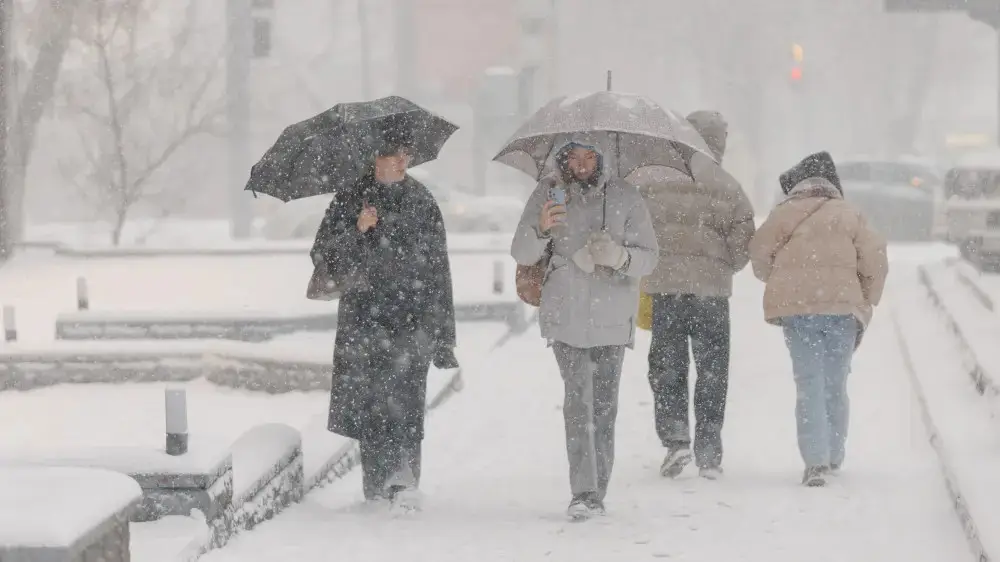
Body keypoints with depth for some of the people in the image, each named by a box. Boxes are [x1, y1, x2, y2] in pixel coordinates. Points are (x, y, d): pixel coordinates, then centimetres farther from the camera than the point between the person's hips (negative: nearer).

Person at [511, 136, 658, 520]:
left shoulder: (625, 198, 0)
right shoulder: (548, 194, 0)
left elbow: (649, 258, 1)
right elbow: (521, 254, 0)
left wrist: (619, 256, -21)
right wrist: (541, 231, -21)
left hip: (611, 318, 1)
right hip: (565, 315, -1)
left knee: (604, 405, 6)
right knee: (578, 400, -13)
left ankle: (597, 493, 15)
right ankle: (583, 492, -16)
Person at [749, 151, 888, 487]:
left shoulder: (786, 213, 5)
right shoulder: (849, 215, 9)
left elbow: (760, 252, 0)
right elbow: (875, 261, 2)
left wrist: (778, 285, 19)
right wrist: (866, 302, 13)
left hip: (797, 308, -2)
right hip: (843, 308, 2)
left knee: (810, 385, -2)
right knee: (835, 386, 16)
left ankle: (815, 461, -15)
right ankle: (834, 456, 27)